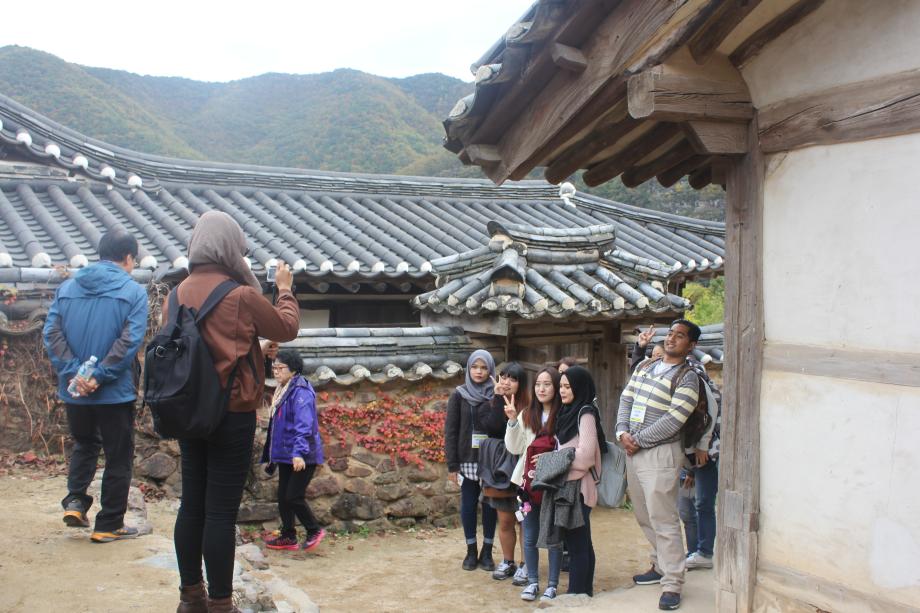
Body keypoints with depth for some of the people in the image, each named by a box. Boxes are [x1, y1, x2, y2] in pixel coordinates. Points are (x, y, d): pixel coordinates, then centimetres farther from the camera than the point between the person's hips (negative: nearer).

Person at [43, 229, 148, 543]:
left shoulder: (67, 287, 5)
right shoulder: (133, 292, -8)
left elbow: (51, 333, -4)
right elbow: (129, 341, -19)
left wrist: (72, 372, -10)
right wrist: (100, 377, -17)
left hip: (74, 390, 4)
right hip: (116, 392, -4)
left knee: (84, 444, 27)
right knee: (118, 458, 8)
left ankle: (75, 500, 12)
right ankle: (109, 525, 14)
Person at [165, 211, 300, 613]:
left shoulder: (179, 293, 1)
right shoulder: (241, 296, -15)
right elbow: (286, 329, 0)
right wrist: (285, 290, 15)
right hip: (231, 415, -6)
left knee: (192, 505, 14)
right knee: (221, 512, -1)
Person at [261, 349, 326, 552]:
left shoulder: (301, 392, -15)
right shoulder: (282, 392, 15)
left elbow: (304, 424, -25)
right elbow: (277, 425, 21)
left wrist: (299, 452, -34)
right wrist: (270, 455, 24)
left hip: (302, 457, -9)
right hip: (285, 455, 9)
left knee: (293, 496, -8)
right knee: (283, 497, 11)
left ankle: (314, 531, 10)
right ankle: (288, 537, 22)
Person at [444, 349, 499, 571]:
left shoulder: (497, 396, 2)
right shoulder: (459, 395, 0)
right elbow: (450, 431, -1)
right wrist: (452, 464, -5)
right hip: (467, 460, 0)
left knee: (490, 506, 5)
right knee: (468, 506, 7)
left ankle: (487, 552, 17)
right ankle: (471, 551, 19)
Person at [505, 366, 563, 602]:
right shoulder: (527, 415, 7)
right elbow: (514, 448, 6)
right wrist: (512, 422, -5)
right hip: (530, 483, 5)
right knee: (529, 537, 10)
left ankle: (552, 585, 16)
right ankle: (532, 582, 22)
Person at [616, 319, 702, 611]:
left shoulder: (687, 378, -8)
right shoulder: (645, 366, 13)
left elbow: (672, 421, -16)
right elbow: (626, 399, 11)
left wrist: (638, 440, -14)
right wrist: (622, 432, -5)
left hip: (661, 454, -7)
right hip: (633, 451, 7)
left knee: (663, 518, -8)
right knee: (645, 516, 16)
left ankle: (672, 584, -2)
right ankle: (662, 565, 31)